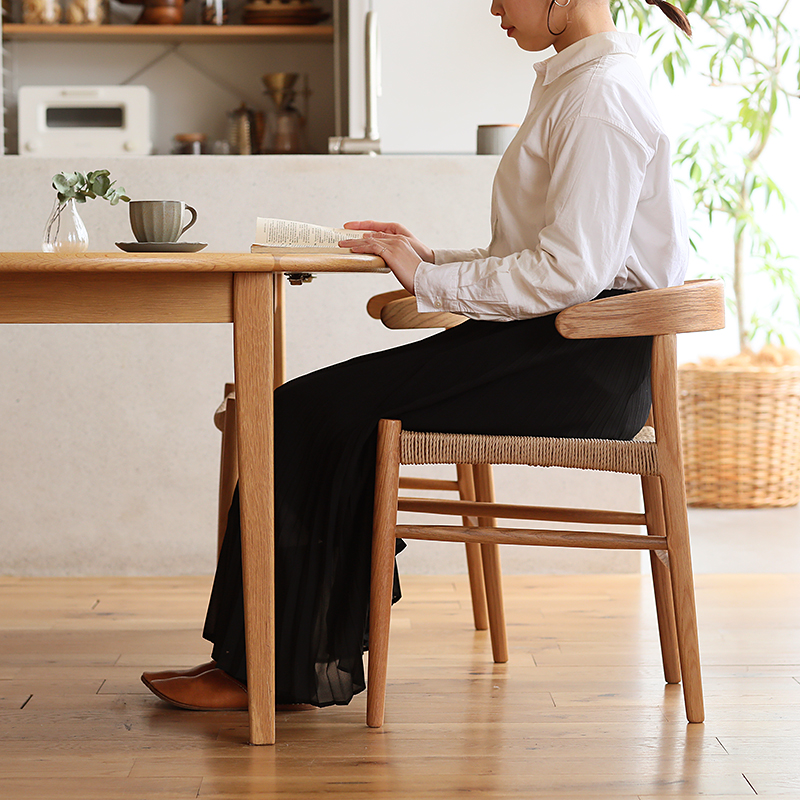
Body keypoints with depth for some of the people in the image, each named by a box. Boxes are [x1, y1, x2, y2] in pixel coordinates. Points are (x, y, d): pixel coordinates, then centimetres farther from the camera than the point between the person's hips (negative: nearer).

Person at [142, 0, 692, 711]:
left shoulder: (601, 94, -12)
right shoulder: (574, 84, 20)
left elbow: (571, 271, -22)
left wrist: (429, 281, -13)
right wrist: (434, 258, 12)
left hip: (581, 364, -10)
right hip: (557, 348, 10)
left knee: (316, 413, -15)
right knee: (313, 408, -2)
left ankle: (268, 668, -4)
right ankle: (290, 657, 0)